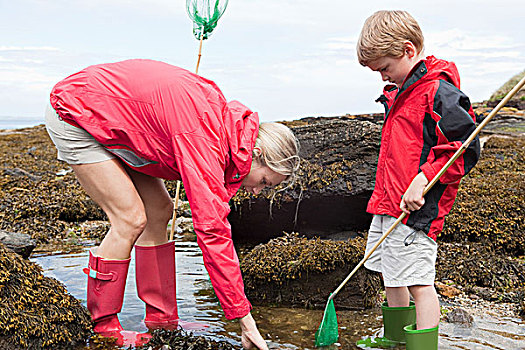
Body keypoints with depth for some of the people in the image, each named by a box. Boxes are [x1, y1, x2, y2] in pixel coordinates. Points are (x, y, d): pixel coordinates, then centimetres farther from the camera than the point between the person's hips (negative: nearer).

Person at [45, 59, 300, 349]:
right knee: (131, 219, -14)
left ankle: (162, 320, 11)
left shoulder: (227, 121, -3)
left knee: (159, 210, 3)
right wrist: (245, 320, -28)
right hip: (74, 114, -9)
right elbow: (212, 232, -33)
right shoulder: (205, 141, -32)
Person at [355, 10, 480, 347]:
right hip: (386, 205, 10)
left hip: (416, 209, -10)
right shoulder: (400, 92, 15)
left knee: (418, 282, -7)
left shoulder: (439, 92, -15)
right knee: (391, 277, 19)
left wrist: (424, 179, -23)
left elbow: (467, 148, -18)